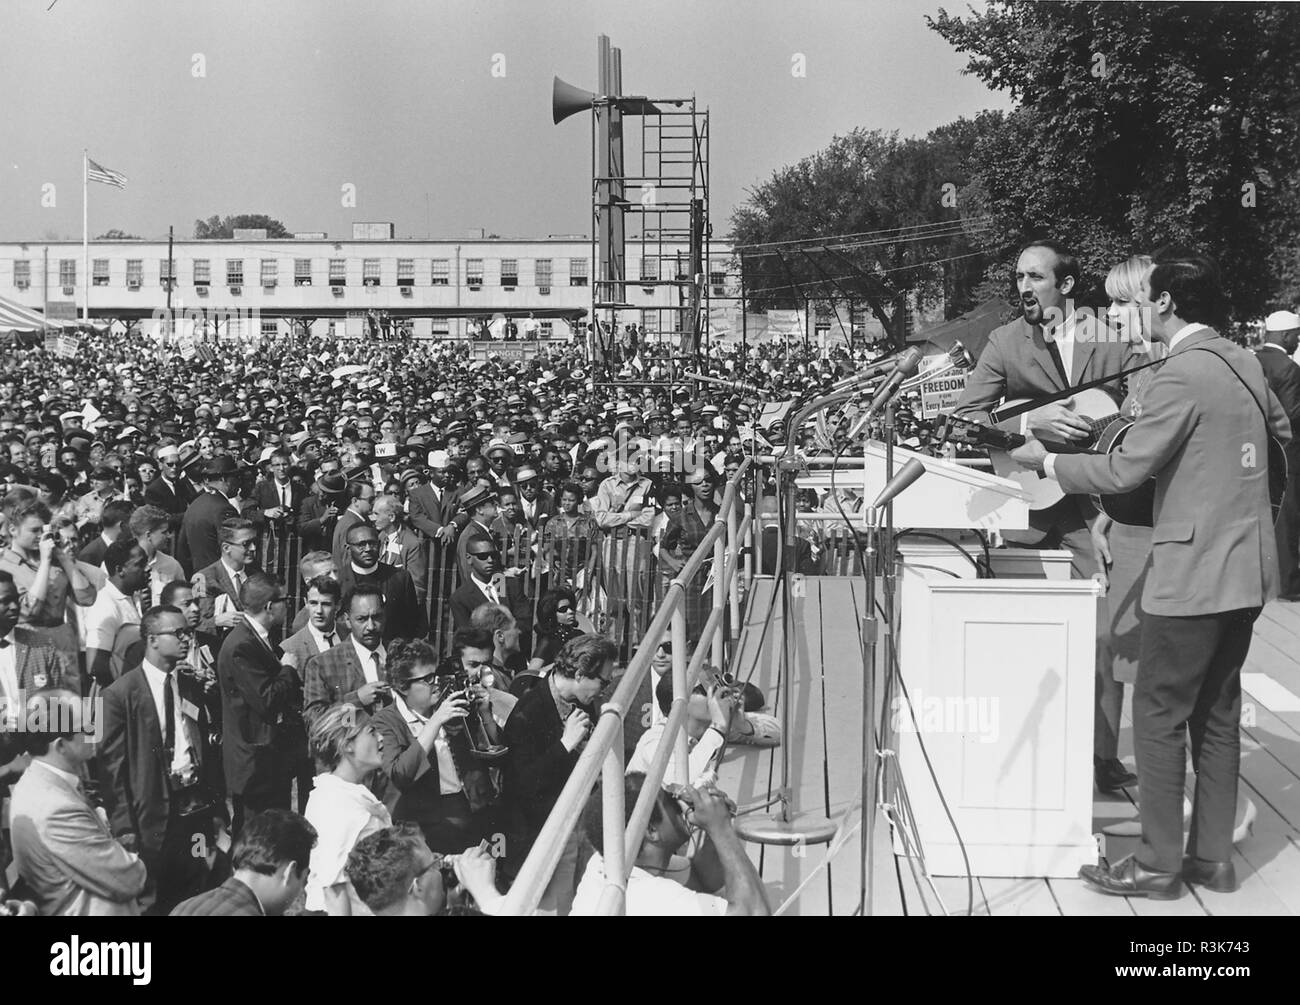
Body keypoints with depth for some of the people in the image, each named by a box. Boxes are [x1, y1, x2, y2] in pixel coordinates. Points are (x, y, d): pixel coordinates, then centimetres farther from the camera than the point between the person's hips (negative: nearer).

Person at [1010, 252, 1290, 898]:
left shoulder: (1181, 375, -17)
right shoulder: (1244, 364, 8)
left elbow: (1124, 471, -17)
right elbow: (1281, 427, 25)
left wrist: (1048, 461, -4)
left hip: (1194, 573, -9)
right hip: (1247, 572, 9)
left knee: (1159, 714, 0)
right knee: (1217, 713, 14)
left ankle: (1158, 864, 6)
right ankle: (1212, 857, 20)